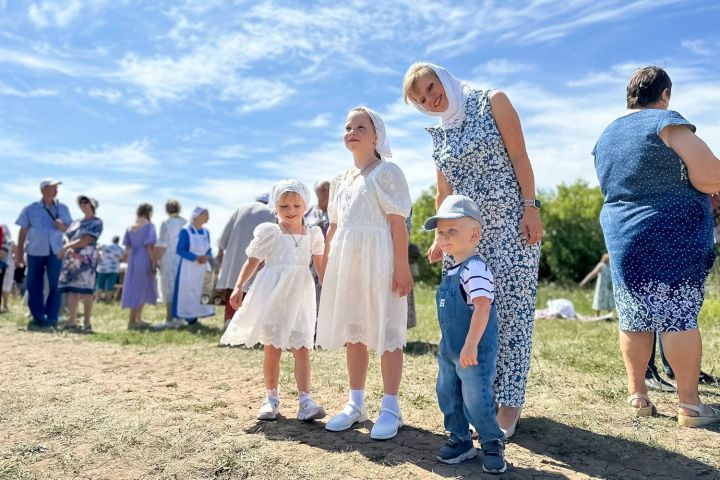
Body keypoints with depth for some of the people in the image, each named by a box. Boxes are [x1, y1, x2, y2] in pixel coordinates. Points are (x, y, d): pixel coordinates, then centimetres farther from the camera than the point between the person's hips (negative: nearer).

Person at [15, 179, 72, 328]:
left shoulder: (63, 208, 7)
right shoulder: (31, 209, 3)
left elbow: (70, 229, 12)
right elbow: (23, 231, 5)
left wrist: (62, 227, -11)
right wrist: (20, 252, 3)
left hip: (56, 252, 0)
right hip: (35, 252, 0)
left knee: (54, 285, -1)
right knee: (34, 286, 3)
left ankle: (51, 317, 6)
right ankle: (38, 317, 12)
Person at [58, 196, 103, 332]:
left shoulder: (96, 222, 1)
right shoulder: (76, 222, 21)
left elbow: (87, 240, -10)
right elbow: (66, 237, 11)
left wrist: (66, 247, -9)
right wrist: (69, 250, -10)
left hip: (86, 260, -6)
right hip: (71, 260, 6)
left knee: (86, 291, -8)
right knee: (72, 290, 3)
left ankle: (87, 322, -5)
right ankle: (71, 321, 6)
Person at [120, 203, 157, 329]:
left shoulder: (130, 227, 11)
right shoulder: (149, 226, -9)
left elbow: (128, 247, 11)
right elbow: (150, 246, -14)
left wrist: (130, 261, 18)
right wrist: (154, 263, -12)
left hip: (133, 261, 8)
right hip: (144, 261, -8)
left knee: (144, 291, 17)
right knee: (139, 290, -3)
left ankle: (138, 319, 24)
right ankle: (132, 322, -1)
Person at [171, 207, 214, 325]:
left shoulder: (206, 232, 8)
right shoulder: (185, 231, -10)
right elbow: (179, 250, -12)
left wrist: (207, 257, -9)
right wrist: (196, 257, -20)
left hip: (203, 268, 6)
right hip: (188, 267, -6)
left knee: (201, 292, 5)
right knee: (187, 292, -3)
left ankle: (195, 315, 14)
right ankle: (188, 315, 5)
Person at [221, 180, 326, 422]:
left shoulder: (312, 234, 10)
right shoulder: (269, 232, 1)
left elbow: (321, 265, 13)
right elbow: (252, 261, 0)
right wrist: (239, 286, -10)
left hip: (300, 298, 2)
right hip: (272, 297, -2)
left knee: (302, 349, -4)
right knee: (272, 349, 5)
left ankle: (305, 400, -3)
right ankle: (271, 398, 17)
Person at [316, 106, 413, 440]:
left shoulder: (387, 172, -3)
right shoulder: (340, 181, 17)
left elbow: (398, 223, -10)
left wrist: (402, 266, -17)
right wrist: (326, 267, 14)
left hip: (378, 261, -7)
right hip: (346, 262, 7)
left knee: (385, 332, -2)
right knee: (352, 332, 11)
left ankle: (390, 407, 8)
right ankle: (356, 403, 23)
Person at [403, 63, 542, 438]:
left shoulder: (492, 102, 1)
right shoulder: (438, 135, 14)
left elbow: (519, 156, -6)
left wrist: (531, 207, -13)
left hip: (509, 223, -5)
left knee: (510, 311, -3)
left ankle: (509, 401, 7)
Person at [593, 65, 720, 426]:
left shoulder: (605, 137, 15)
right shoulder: (667, 123, -6)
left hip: (622, 238, 6)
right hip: (674, 239, -6)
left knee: (634, 319, 10)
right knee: (679, 318, -2)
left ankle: (637, 395, 15)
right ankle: (689, 404, 5)